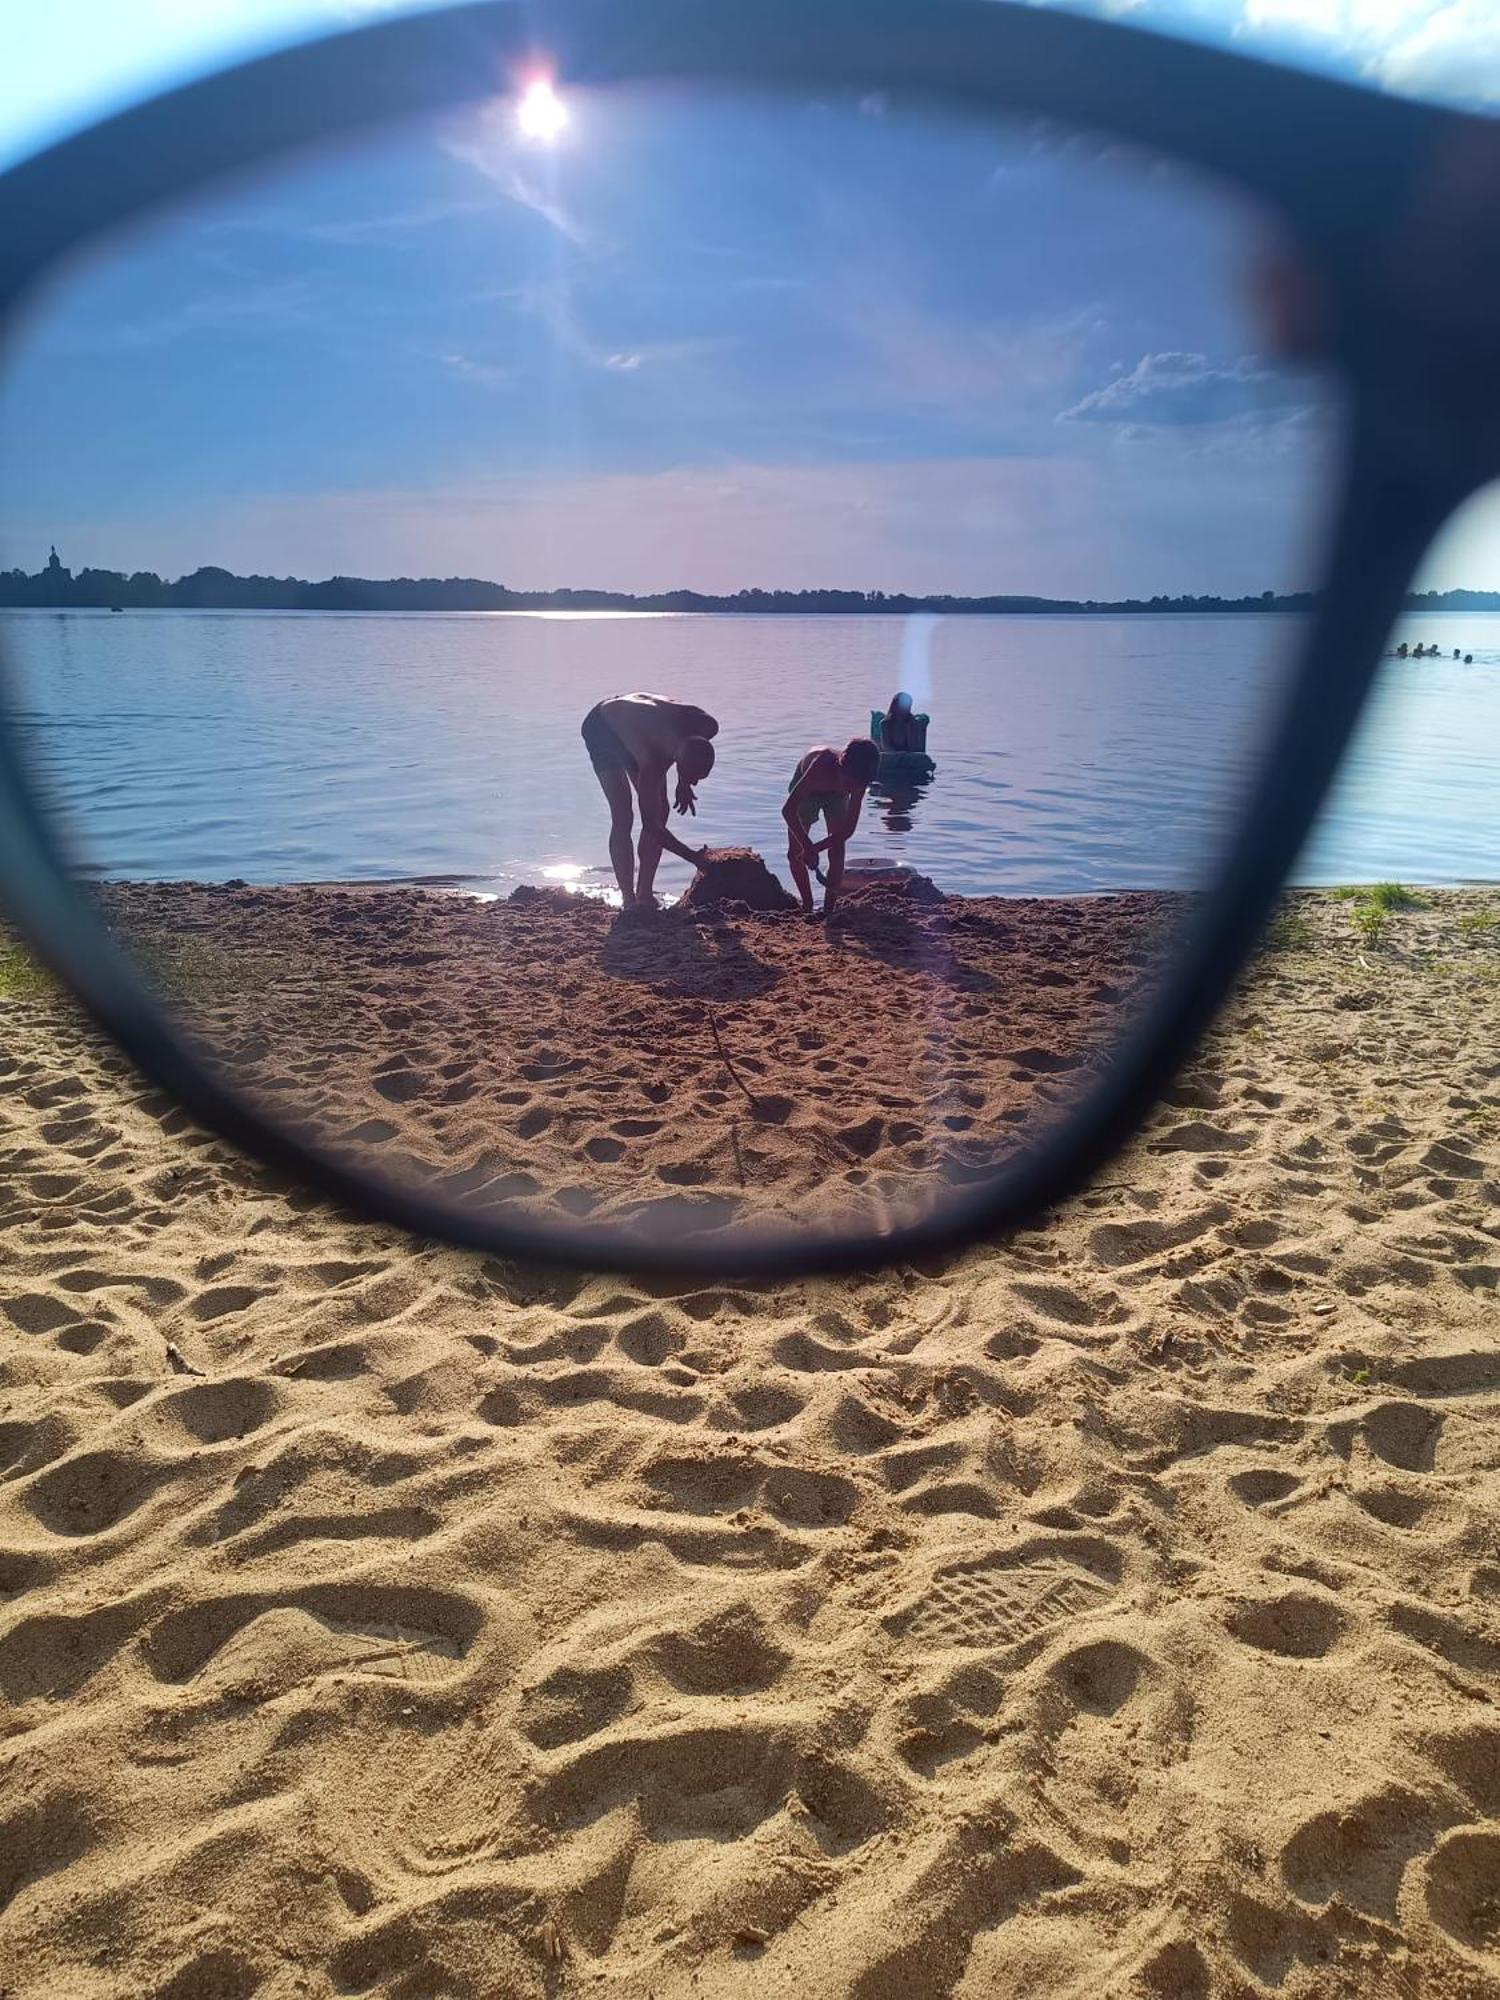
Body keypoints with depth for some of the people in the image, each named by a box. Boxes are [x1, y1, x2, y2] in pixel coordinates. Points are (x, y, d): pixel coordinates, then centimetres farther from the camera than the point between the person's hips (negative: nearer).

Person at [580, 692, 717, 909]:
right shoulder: (651, 761, -45)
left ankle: (644, 896, 7)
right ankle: (629, 901, -11)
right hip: (601, 728, -7)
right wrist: (694, 857, -32)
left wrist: (683, 784, -3)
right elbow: (650, 825, -34)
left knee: (659, 812, 0)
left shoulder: (707, 727, -31)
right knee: (622, 818, -16)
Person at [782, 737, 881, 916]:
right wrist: (808, 846, -52)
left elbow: (849, 828, -29)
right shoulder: (822, 765, -46)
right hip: (806, 788, -2)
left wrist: (814, 848, -36)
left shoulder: (858, 779, -35)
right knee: (795, 852, -7)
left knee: (837, 851, -12)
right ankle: (808, 907, 7)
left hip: (836, 793, 2)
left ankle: (828, 910, -6)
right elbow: (788, 810, -46)